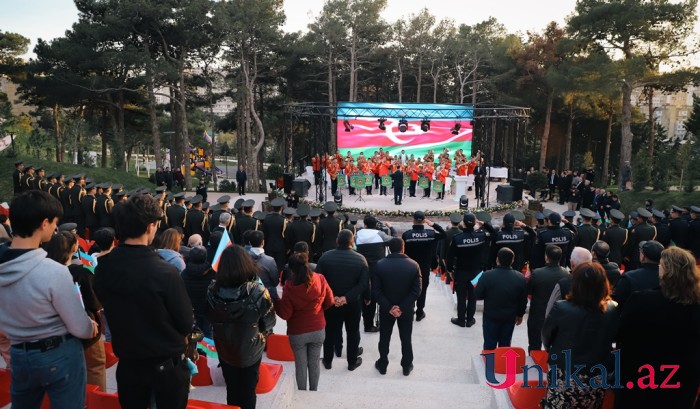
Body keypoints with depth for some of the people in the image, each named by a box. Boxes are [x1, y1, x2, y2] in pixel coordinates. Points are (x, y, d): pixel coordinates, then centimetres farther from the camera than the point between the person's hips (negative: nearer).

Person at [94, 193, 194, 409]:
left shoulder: (102, 268, -11)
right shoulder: (165, 272, -27)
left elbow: (111, 310, 6)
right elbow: (186, 325, -16)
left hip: (127, 362, 4)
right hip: (167, 363, -4)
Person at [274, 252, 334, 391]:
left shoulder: (290, 287, -22)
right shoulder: (320, 280, -13)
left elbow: (285, 314, -17)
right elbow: (330, 302, -1)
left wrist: (276, 301, -3)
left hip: (297, 333, -3)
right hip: (318, 330, 3)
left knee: (300, 365, 15)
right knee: (314, 363, 19)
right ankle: (314, 391, 34)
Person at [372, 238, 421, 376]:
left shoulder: (380, 265, -13)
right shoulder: (414, 265, -11)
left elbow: (375, 290, -14)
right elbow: (416, 290, -14)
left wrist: (388, 307, -14)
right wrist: (403, 308, -15)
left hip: (386, 309, 0)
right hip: (407, 309, 0)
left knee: (384, 338, 17)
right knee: (406, 339, 16)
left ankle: (382, 365, 30)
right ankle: (407, 367, 29)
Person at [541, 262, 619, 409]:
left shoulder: (561, 308, -20)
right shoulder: (613, 310, -12)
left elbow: (546, 338, -4)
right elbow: (613, 338, 5)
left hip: (564, 382, -3)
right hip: (596, 383, 4)